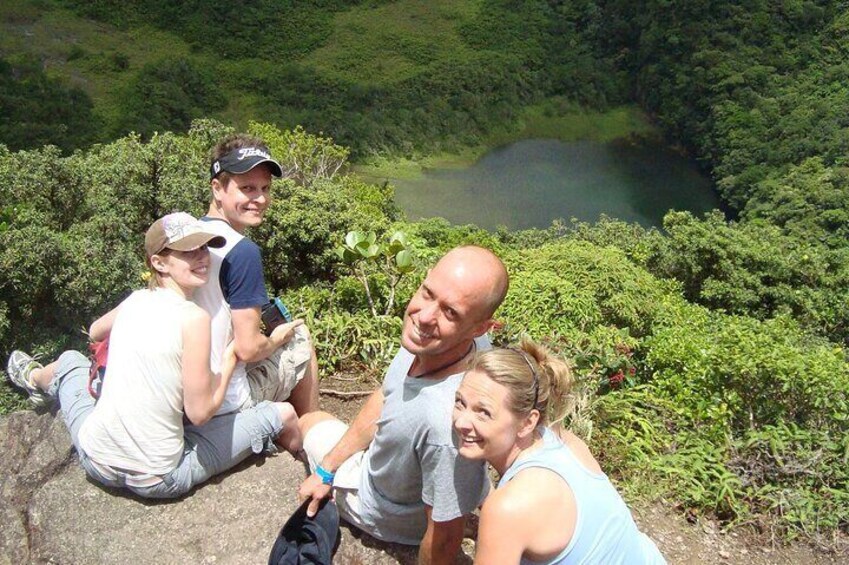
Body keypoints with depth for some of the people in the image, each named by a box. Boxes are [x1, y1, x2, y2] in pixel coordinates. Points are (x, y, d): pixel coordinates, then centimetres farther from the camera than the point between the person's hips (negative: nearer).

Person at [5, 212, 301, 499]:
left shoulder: (136, 299, -1)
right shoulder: (194, 318, -20)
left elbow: (95, 332, 24)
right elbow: (199, 412, -17)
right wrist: (230, 358, -4)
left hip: (97, 461, 6)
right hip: (158, 479, -5)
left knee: (70, 360, 32)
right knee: (282, 414, 4)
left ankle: (34, 379, 67)